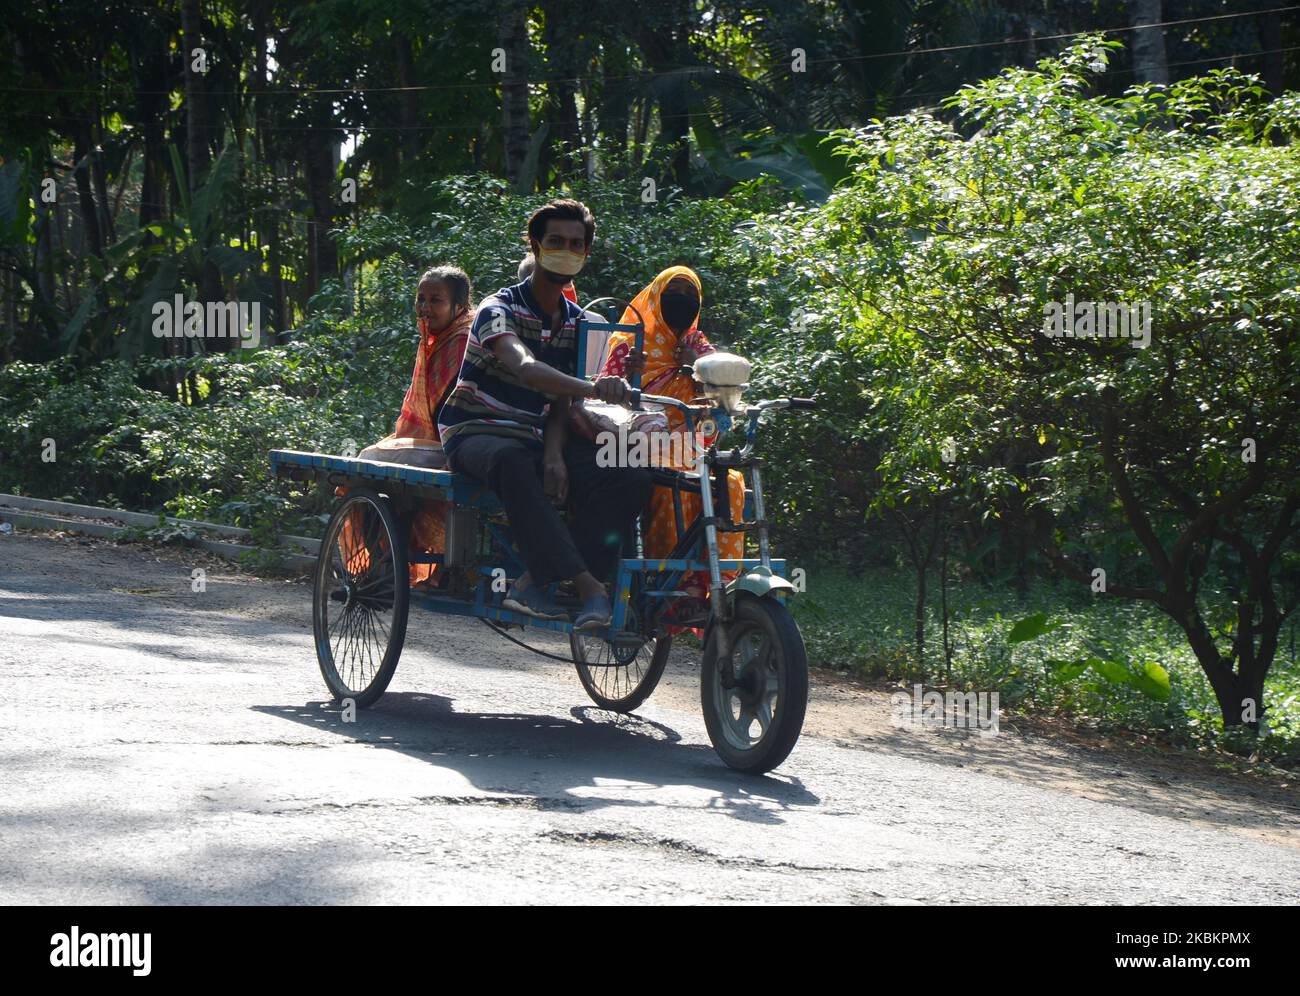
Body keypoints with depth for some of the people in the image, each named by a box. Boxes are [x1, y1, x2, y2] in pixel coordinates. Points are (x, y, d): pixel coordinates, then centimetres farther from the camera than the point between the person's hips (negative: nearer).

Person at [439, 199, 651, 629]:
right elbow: (525, 368, -33)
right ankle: (588, 585, -46)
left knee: (631, 478, -21)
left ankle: (535, 582, -29)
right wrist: (591, 388, -52)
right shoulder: (499, 309, -12)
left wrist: (554, 454, -19)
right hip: (474, 433, -6)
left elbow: (560, 402, 3)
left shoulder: (578, 324, 10)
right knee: (512, 461, -44)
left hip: (533, 439, 6)